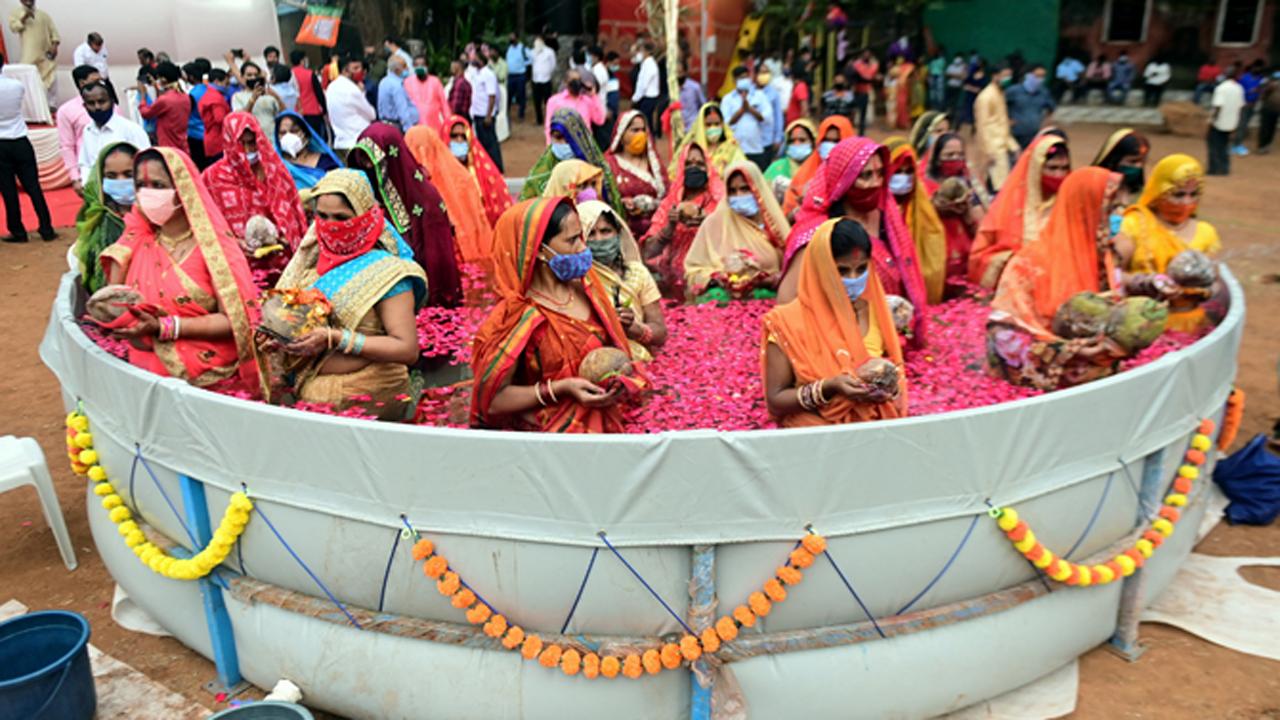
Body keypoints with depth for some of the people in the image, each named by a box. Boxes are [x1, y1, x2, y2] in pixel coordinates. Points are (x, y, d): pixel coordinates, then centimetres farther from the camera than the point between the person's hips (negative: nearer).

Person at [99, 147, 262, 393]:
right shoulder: (136, 242, 8)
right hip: (150, 371, 5)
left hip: (212, 377, -4)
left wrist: (163, 327, -19)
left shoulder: (212, 244, -6)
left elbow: (234, 319, -13)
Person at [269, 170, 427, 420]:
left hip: (368, 401, -5)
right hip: (306, 394, 5)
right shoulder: (311, 263, 11)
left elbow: (407, 350, -14)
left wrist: (334, 339, -17)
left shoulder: (385, 271, -7)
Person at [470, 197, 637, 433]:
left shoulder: (584, 288, 2)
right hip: (548, 440, -5)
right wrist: (560, 389, -20)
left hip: (603, 425, 5)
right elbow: (491, 399, -13)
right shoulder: (516, 318, -15)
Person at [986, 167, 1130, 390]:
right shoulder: (1031, 262, -8)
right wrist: (1067, 351, -22)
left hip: (1095, 367, 5)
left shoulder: (1103, 260, 11)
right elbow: (1003, 328, -15)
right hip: (1045, 371, -5)